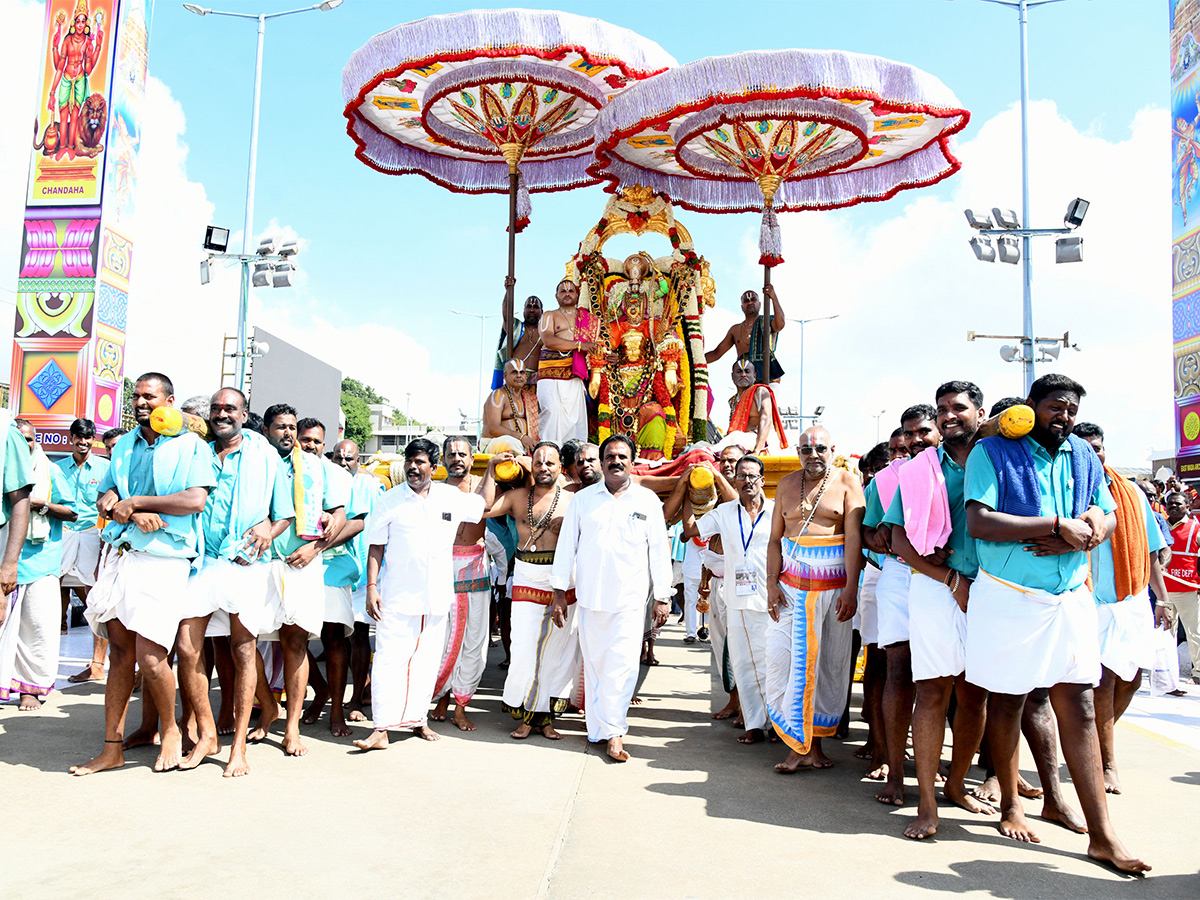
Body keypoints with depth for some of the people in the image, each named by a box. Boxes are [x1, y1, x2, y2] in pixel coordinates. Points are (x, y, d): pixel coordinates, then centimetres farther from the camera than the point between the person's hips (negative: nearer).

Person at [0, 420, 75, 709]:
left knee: (38, 625, -1)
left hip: (40, 561, -1)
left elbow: (71, 512, 7)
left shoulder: (49, 471, 9)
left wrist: (41, 504, -9)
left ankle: (31, 687, 7)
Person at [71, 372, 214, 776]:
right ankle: (112, 747, 14)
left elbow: (195, 500, -13)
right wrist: (135, 513, -9)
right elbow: (104, 498, 14)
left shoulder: (190, 446, 1)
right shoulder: (124, 446, 20)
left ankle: (170, 730, 14)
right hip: (119, 553, 6)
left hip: (163, 558, -5)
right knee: (119, 651, 7)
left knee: (149, 656, -10)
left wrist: (133, 501, -8)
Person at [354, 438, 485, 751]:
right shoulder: (389, 500, 2)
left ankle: (418, 719, 22)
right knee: (390, 660, -6)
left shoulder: (452, 498, 7)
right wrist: (371, 587, -4)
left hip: (437, 597, 3)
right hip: (396, 596, -2)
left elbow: (485, 504, 22)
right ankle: (382, 728, -3)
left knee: (426, 661, 9)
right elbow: (376, 547, 3)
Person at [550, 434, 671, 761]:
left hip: (630, 598, -2)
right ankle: (598, 728, 18)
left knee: (622, 664, -8)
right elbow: (566, 546, 9)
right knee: (593, 663, 6)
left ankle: (613, 731, 2)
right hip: (589, 597, 2)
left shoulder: (648, 500, 4)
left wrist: (662, 597, 4)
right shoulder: (582, 499, 7)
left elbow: (659, 549, 6)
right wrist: (559, 593, 6)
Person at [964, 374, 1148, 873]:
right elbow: (979, 522, -17)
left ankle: (1101, 834, 7)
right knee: (1006, 701, 6)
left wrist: (1082, 535, -11)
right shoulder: (992, 452, -5)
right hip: (1008, 599, -4)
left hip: (1071, 598, 4)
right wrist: (1058, 524, -18)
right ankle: (1010, 805, 25)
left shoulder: (1083, 455, 12)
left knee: (1078, 706, 2)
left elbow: (1109, 518, 12)